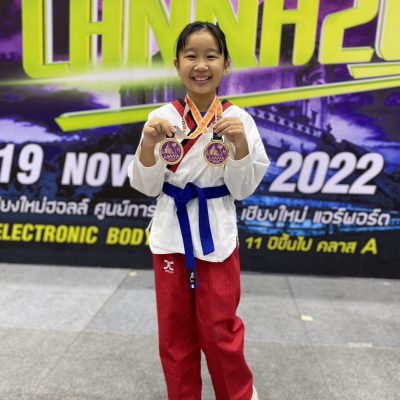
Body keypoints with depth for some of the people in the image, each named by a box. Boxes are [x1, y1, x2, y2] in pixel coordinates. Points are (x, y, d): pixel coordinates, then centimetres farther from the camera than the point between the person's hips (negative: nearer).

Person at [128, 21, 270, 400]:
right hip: (171, 233, 2)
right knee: (174, 330, 14)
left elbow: (242, 189, -4)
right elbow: (147, 186, -2)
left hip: (217, 235, -1)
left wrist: (240, 144, -20)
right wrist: (148, 144, -19)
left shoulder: (238, 119, -5)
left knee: (219, 329, 8)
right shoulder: (162, 118, -3)